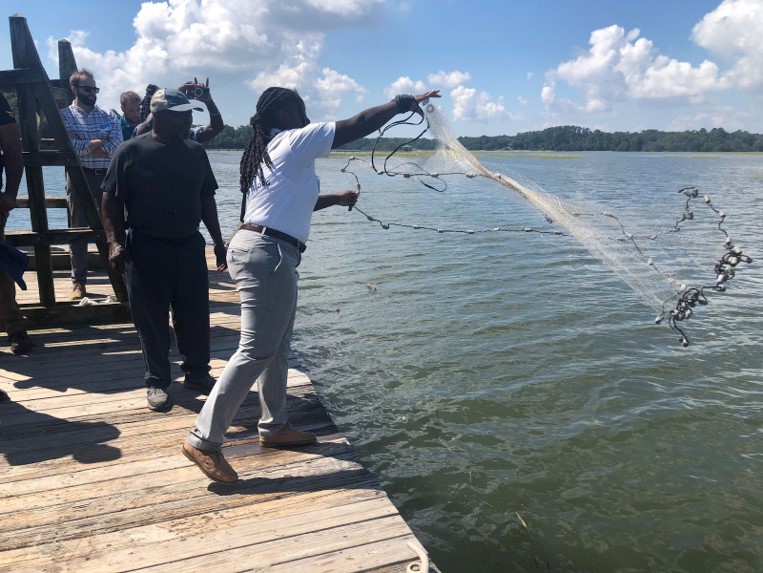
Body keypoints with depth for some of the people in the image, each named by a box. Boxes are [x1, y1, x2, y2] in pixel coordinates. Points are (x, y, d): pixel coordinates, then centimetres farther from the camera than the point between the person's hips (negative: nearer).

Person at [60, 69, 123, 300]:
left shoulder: (108, 116, 11)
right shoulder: (64, 115, 3)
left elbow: (117, 145, -5)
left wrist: (83, 145, -10)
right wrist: (98, 142, -9)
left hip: (107, 177, 2)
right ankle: (79, 282, 11)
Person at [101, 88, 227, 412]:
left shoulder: (196, 153, 8)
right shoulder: (132, 152, -5)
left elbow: (206, 200, 14)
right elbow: (111, 202, -4)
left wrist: (218, 241, 13)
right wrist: (115, 242, -14)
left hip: (190, 246, 4)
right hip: (147, 249, -4)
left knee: (195, 315, 9)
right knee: (152, 319, 5)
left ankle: (197, 373, 25)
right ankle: (157, 381, 20)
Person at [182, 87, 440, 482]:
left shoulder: (267, 150, 21)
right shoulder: (294, 140, -5)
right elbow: (357, 126, -6)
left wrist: (335, 198, 31)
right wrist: (403, 104, 4)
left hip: (261, 250, 10)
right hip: (268, 253, -10)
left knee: (277, 347, 16)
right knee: (256, 352, -8)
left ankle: (274, 427, 28)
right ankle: (203, 440, -3)